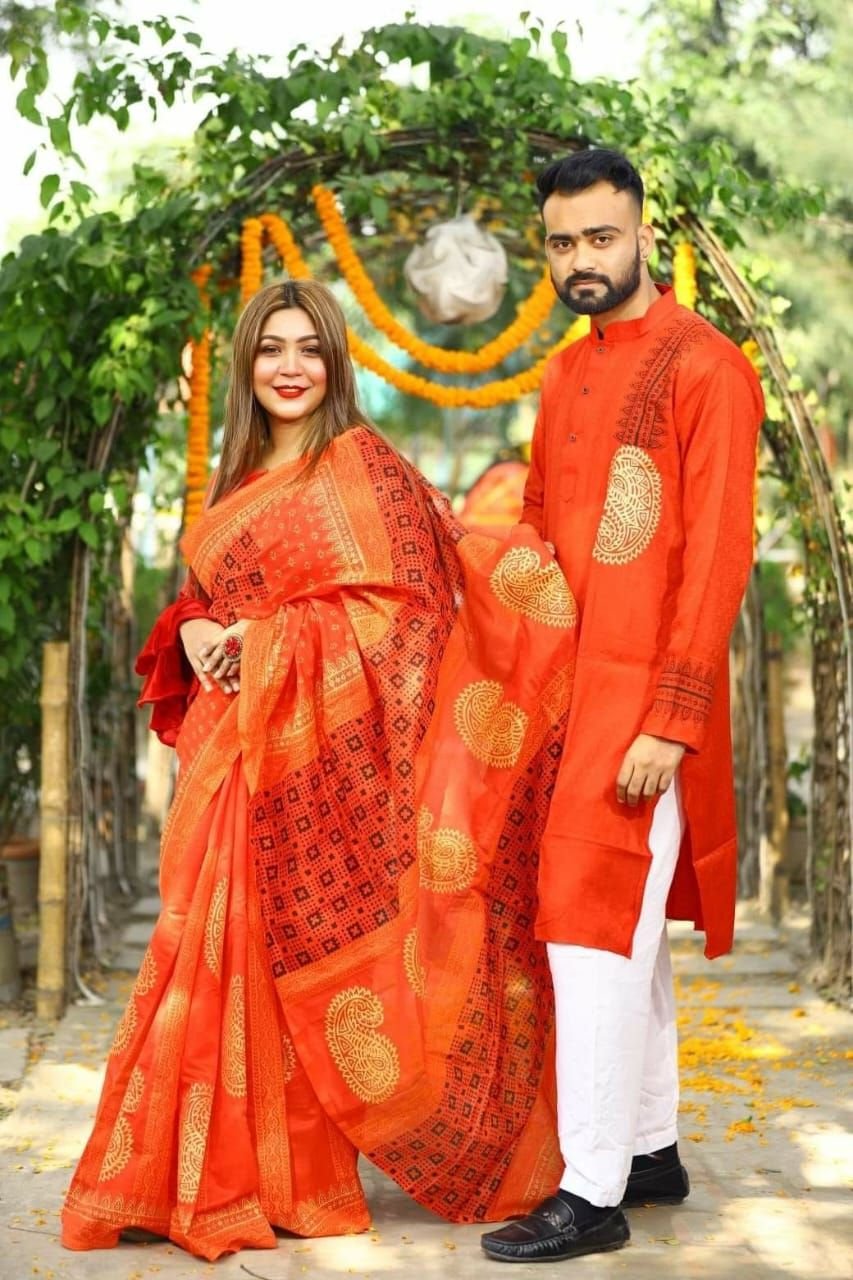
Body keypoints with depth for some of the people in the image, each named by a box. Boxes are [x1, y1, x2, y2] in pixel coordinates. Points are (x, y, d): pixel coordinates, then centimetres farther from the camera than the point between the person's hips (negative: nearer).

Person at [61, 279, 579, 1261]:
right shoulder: (242, 480, 18)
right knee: (224, 952, 6)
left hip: (315, 753, -6)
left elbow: (395, 605, -12)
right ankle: (190, 1180, 13)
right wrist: (195, 631, -1)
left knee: (282, 957, -3)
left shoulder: (359, 464, -4)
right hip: (233, 754, 7)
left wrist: (262, 643, -15)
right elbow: (201, 597, 22)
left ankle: (268, 1185, 9)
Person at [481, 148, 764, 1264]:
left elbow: (719, 556, -15)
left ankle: (594, 1194, 1)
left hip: (647, 698, -8)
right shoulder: (564, 379, 15)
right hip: (568, 685, 8)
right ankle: (652, 1150, 24)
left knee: (597, 929, -8)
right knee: (632, 929, 13)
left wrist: (669, 723, -19)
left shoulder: (705, 367, -9)